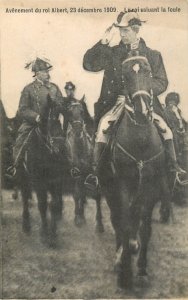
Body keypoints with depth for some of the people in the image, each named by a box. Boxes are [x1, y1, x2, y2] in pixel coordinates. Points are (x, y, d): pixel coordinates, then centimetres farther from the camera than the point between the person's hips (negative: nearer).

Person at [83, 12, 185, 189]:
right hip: (118, 101, -1)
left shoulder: (152, 55, 8)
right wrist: (103, 42, -11)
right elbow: (88, 64, -4)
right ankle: (95, 171, -24)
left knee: (164, 128, -19)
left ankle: (174, 168, -4)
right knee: (103, 124, -28)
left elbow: (162, 83, 6)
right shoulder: (113, 53, 6)